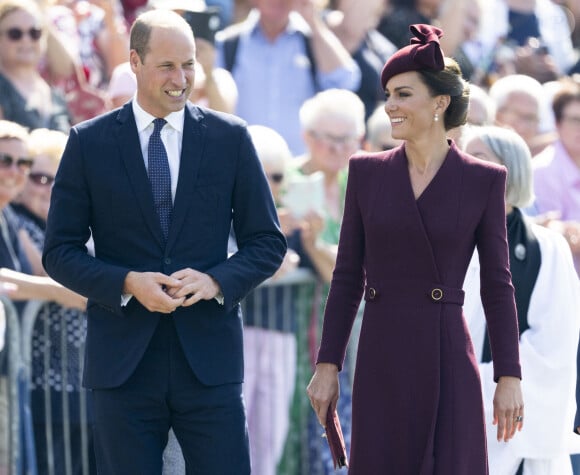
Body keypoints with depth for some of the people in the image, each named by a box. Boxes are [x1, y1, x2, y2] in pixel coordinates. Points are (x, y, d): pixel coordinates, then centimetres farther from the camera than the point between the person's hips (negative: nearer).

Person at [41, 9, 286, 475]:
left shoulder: (230, 138, 5)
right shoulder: (90, 142, 3)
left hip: (209, 360, 0)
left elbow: (267, 242, 8)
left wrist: (217, 280, -12)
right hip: (124, 361, 0)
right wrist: (127, 283, -14)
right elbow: (60, 250, 3)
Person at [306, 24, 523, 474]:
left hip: (447, 362, -2)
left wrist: (509, 377, -3)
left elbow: (497, 285, 2)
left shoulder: (484, 180, 1)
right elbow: (348, 276, 9)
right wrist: (327, 365, 5)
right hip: (381, 362, 2)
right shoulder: (367, 172, 7)